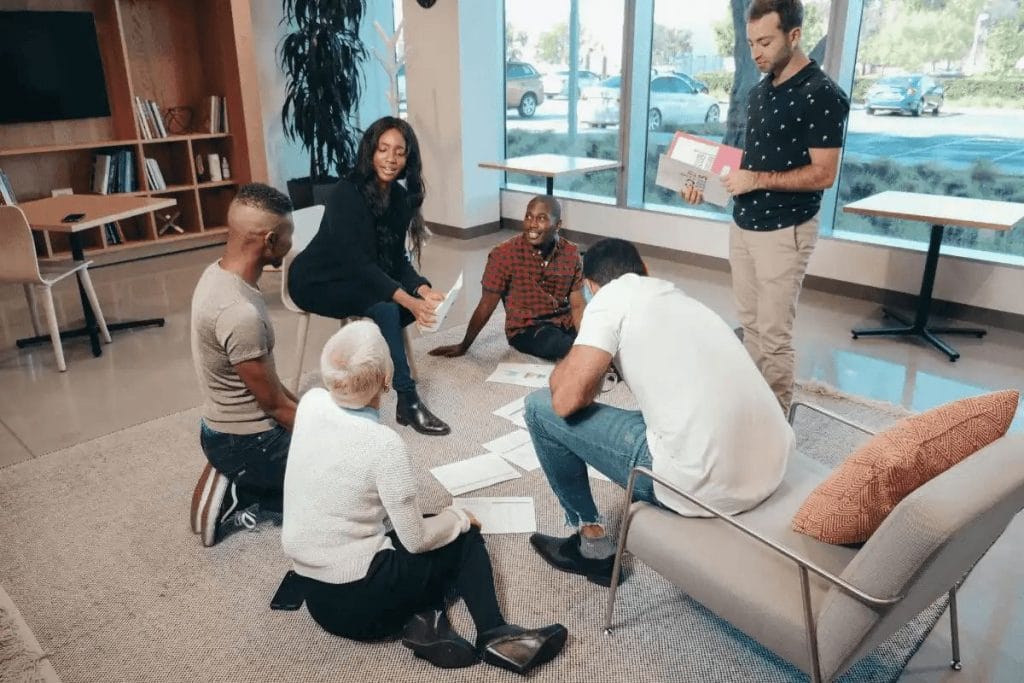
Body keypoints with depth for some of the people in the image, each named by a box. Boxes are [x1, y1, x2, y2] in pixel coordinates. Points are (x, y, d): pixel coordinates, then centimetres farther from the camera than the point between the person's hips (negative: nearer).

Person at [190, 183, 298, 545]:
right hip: (247, 441, -9)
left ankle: (233, 484, 14)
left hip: (226, 427, 9)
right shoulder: (240, 314, -32)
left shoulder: (217, 273, -3)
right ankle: (239, 494, 4)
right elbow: (275, 404, -20)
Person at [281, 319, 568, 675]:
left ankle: (424, 618, 5)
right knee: (465, 537, 14)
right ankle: (493, 635, 6)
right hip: (356, 599, -7)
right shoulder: (384, 445, -25)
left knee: (433, 529, 26)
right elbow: (416, 540, -14)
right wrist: (457, 518, 4)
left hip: (312, 588, 7)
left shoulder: (310, 402, -8)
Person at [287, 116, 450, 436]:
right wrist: (409, 300, -42)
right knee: (386, 308, -32)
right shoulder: (347, 193, -25)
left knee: (421, 300, -14)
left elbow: (397, 259, -4)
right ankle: (408, 403, -27)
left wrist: (424, 291, -24)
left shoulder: (400, 196, -4)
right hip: (317, 282, -7)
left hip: (357, 279, 7)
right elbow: (358, 262, -32)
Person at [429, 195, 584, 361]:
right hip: (526, 328, -4)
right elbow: (486, 305, -4)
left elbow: (577, 306, 1)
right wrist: (464, 346, 4)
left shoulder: (571, 253, -2)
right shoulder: (504, 254, -13)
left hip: (565, 323, 4)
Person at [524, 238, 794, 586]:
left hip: (706, 483, -8)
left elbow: (567, 398, -9)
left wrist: (571, 365, 14)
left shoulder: (611, 297, -2)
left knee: (540, 407, 7)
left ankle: (592, 545, 19)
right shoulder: (678, 297, 21)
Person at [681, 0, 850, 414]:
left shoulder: (821, 95, -14)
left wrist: (757, 180, -24)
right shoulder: (759, 91, 11)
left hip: (784, 231, -8)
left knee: (774, 334, -2)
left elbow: (823, 174, -17)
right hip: (743, 223, 8)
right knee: (750, 324, 15)